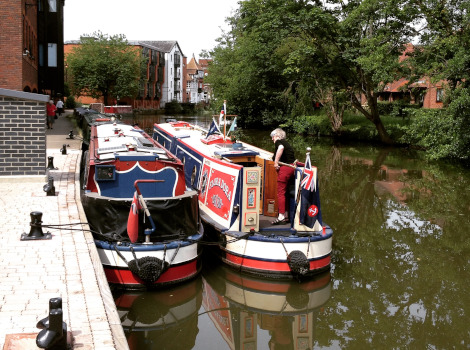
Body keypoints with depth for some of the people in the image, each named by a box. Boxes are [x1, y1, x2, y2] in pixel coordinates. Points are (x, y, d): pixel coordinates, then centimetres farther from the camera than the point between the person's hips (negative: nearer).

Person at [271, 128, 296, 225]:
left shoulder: (278, 141, -2)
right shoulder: (287, 143, 23)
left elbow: (281, 148, -25)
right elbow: (292, 156, 20)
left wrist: (276, 161, -22)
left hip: (284, 168, -9)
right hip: (291, 167, 9)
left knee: (281, 193, -4)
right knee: (284, 192, 15)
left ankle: (281, 217, -3)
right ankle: (286, 216, 20)